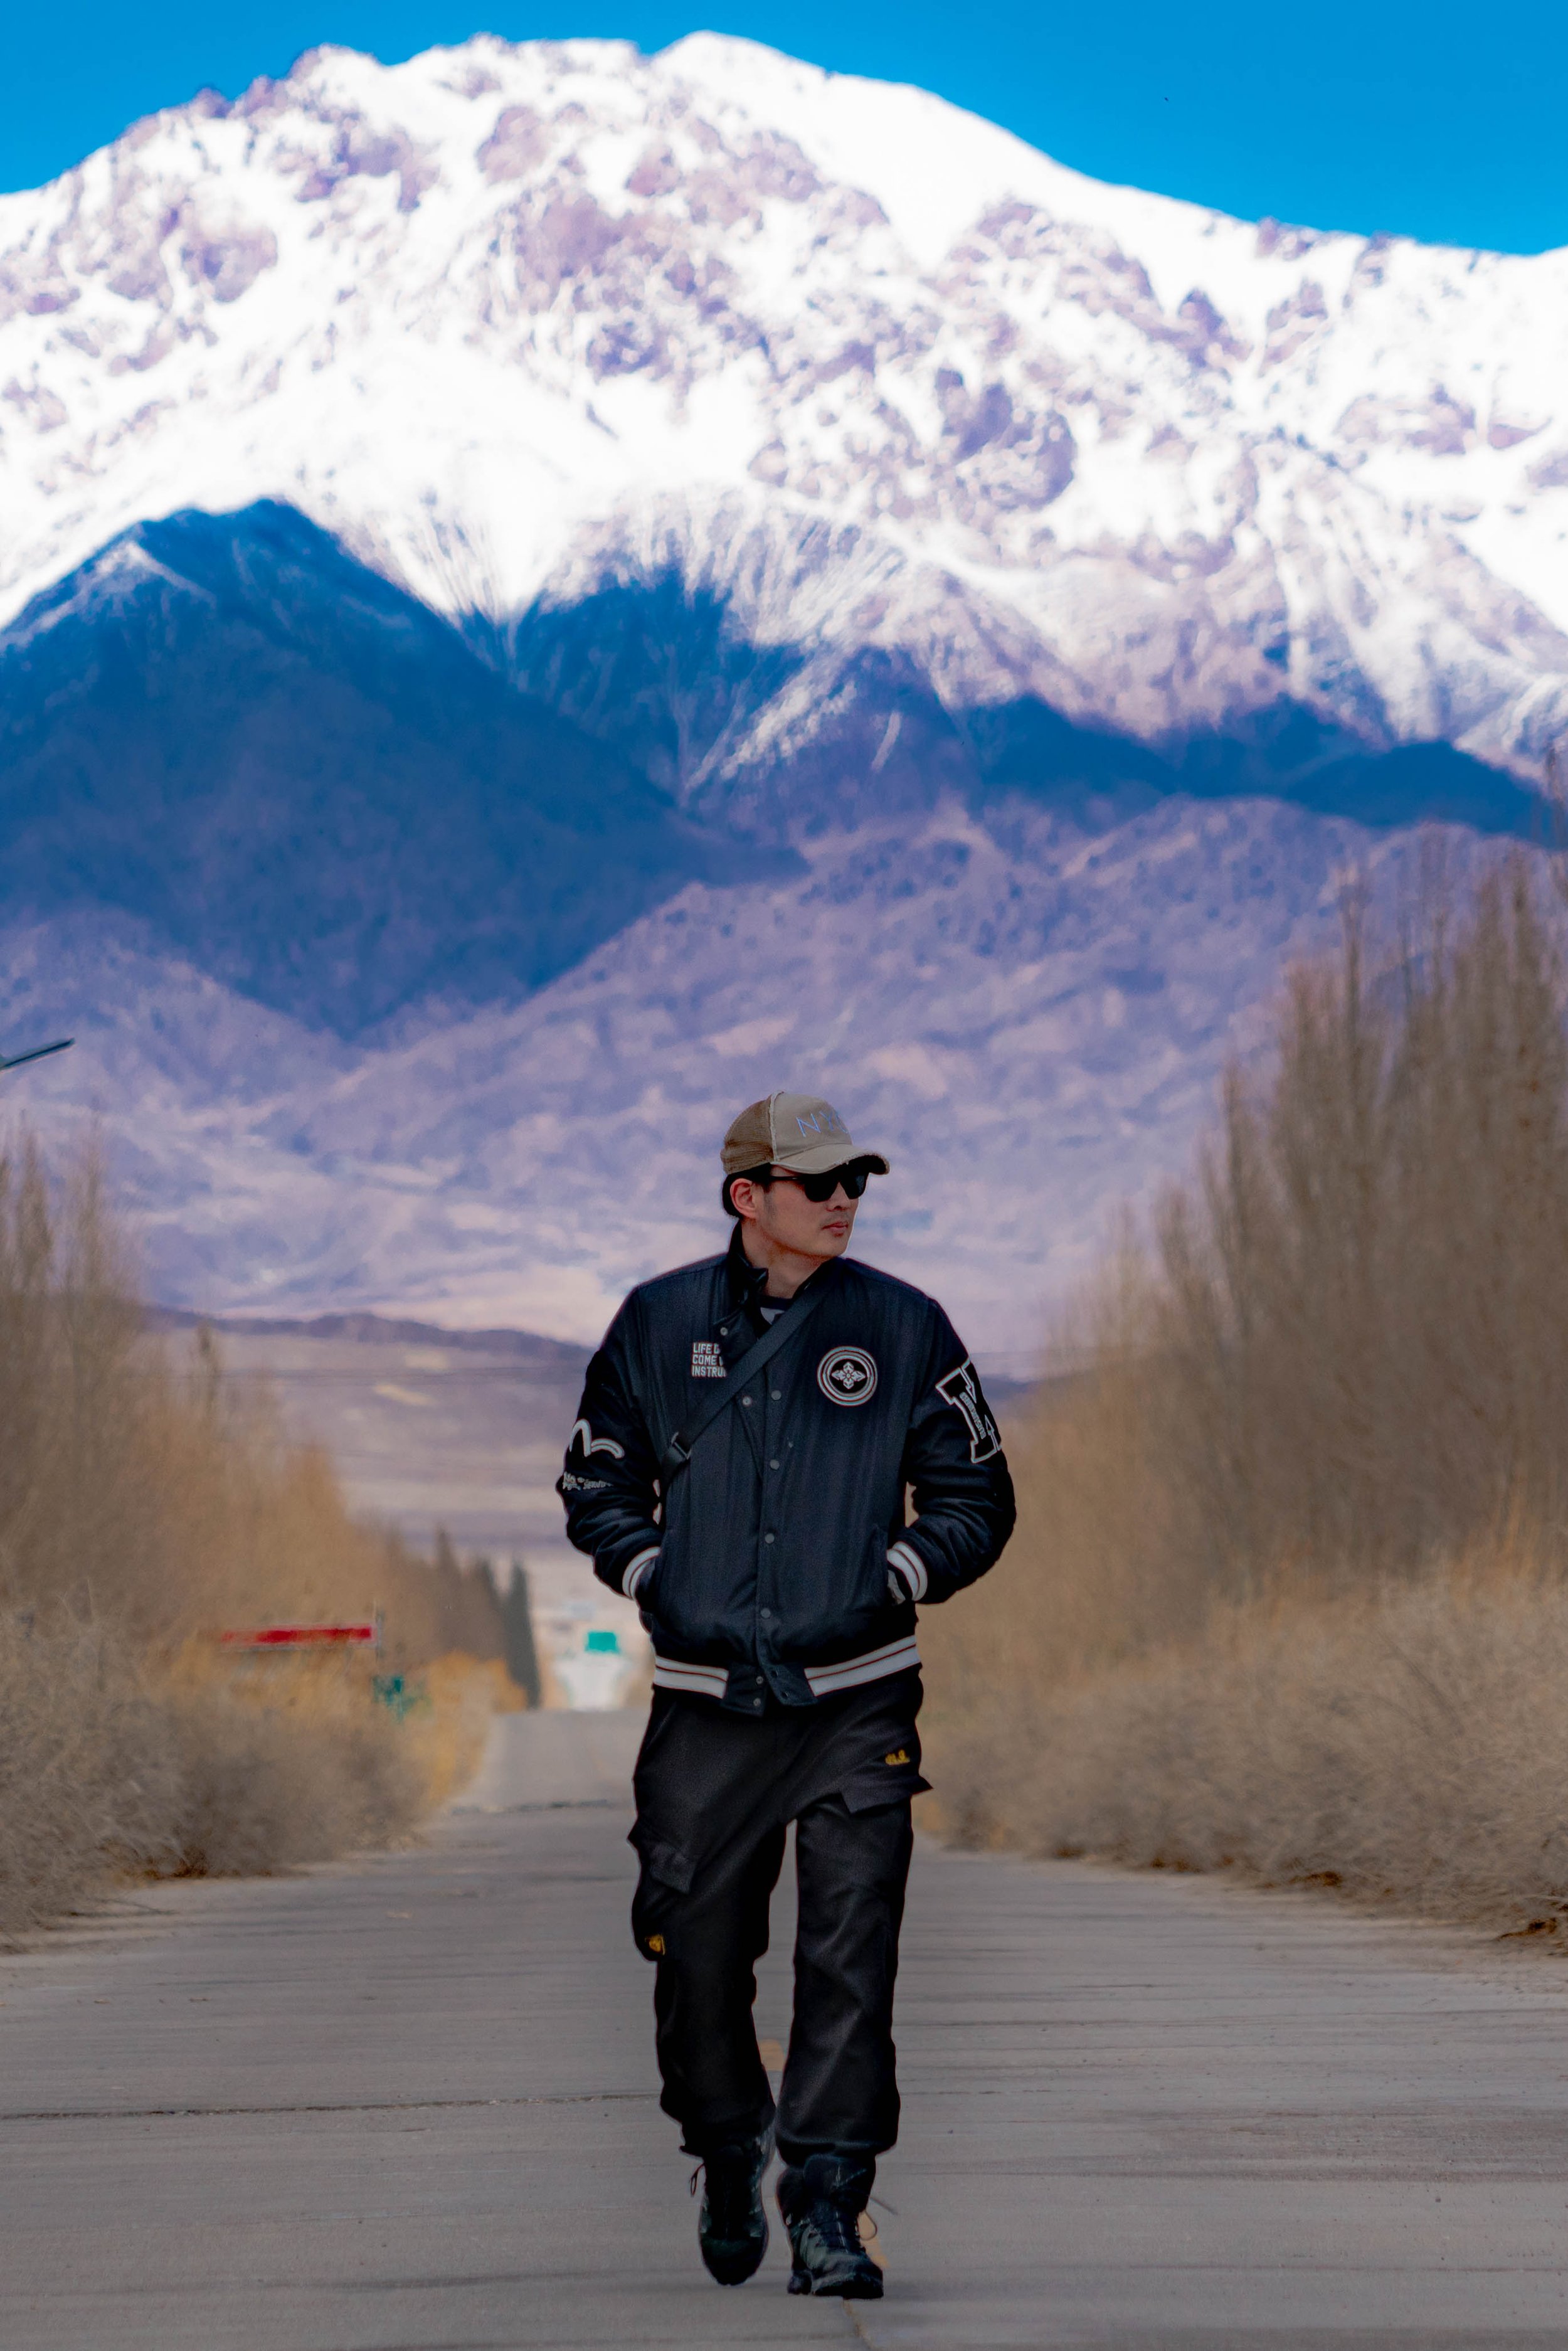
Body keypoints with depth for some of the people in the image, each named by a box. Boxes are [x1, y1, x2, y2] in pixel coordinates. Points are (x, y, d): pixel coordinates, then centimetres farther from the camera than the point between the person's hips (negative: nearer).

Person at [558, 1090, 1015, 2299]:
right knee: (696, 1954, 6)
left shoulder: (905, 1328, 3)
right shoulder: (658, 1324, 5)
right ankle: (727, 2155, 31)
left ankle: (828, 2205, -5)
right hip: (704, 1706, 1)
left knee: (850, 1959, -9)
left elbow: (976, 1502, 10)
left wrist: (888, 1584, -5)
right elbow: (598, 1485, 16)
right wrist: (656, 1585, 0)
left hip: (858, 1703, -1)